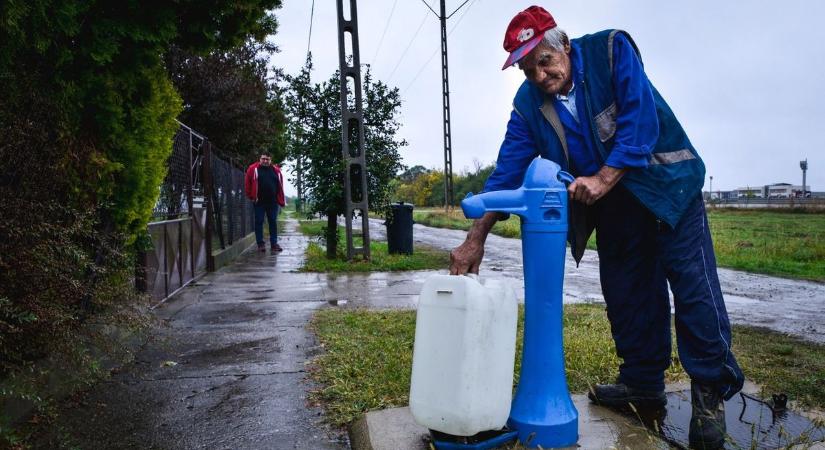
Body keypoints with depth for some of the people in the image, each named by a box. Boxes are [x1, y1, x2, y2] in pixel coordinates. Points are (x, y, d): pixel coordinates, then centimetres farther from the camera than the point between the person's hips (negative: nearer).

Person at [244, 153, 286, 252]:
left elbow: (280, 186, 8)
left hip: (273, 202, 2)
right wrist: (251, 196, -2)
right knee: (259, 222, 2)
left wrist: (281, 200, 3)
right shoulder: (253, 169, 1)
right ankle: (260, 244, 8)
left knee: (273, 222, 6)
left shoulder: (276, 170, 7)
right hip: (259, 202, -2)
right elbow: (247, 183, 2)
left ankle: (274, 244, 13)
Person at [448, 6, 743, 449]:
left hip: (664, 183, -4)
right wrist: (475, 238, -15)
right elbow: (507, 170, -9)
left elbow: (641, 121, -21)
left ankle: (711, 390, 5)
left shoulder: (611, 49, -15)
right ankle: (643, 381, 23)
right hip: (609, 202, 5)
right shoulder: (528, 103, -5)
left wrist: (603, 178, -28)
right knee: (625, 295, 8)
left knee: (693, 286, -8)